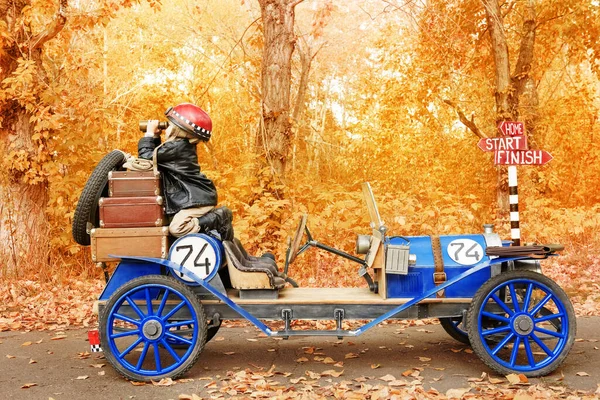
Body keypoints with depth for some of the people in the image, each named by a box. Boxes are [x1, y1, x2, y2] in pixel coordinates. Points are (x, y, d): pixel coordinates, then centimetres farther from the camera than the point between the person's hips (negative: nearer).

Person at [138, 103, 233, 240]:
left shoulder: (175, 147, -16)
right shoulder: (184, 145, 15)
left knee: (176, 228, -24)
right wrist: (155, 137, 15)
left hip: (197, 199, -11)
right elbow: (157, 153, 28)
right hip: (199, 197, 11)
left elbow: (146, 156, -9)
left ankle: (218, 219, -14)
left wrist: (150, 134, 1)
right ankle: (214, 215, 11)